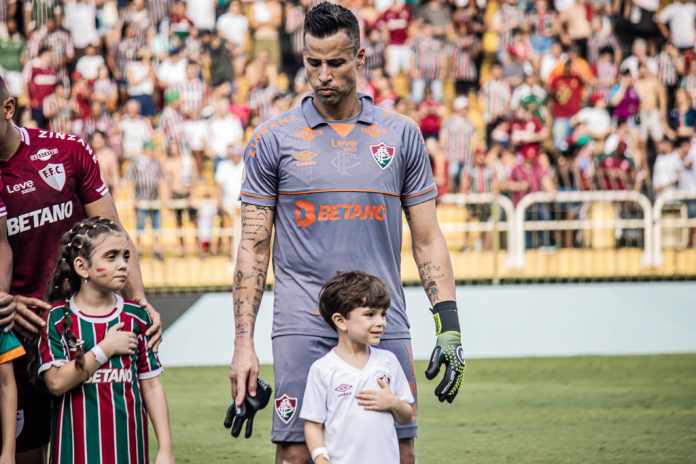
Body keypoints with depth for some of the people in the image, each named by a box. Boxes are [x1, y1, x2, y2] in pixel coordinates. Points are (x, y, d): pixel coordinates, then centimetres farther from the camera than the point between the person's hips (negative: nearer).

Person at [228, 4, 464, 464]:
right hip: (304, 329, -1)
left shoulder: (401, 135, 8)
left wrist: (449, 324, 1)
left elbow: (427, 238, 10)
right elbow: (254, 246, 5)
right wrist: (244, 343, -2)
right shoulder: (272, 139, 4)